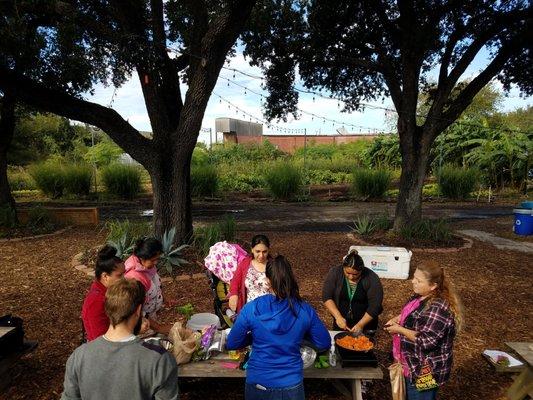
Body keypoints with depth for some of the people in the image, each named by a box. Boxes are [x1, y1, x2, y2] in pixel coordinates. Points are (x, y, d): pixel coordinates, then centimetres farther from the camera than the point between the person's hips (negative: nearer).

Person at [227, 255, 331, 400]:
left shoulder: (251, 309, -18)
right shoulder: (305, 310, -13)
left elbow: (231, 344, -7)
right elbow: (324, 344, -1)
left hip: (258, 383, 0)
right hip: (291, 384, 1)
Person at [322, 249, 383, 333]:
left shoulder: (372, 278, -19)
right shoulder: (335, 273, -15)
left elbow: (375, 306, -18)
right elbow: (326, 297, -14)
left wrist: (361, 324, -24)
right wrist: (338, 317, -23)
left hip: (365, 324, -1)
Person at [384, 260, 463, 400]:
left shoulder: (438, 308, -29)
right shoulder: (422, 296, 0)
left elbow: (427, 341, -30)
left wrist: (399, 329, -22)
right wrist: (398, 318, 0)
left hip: (425, 371, -9)